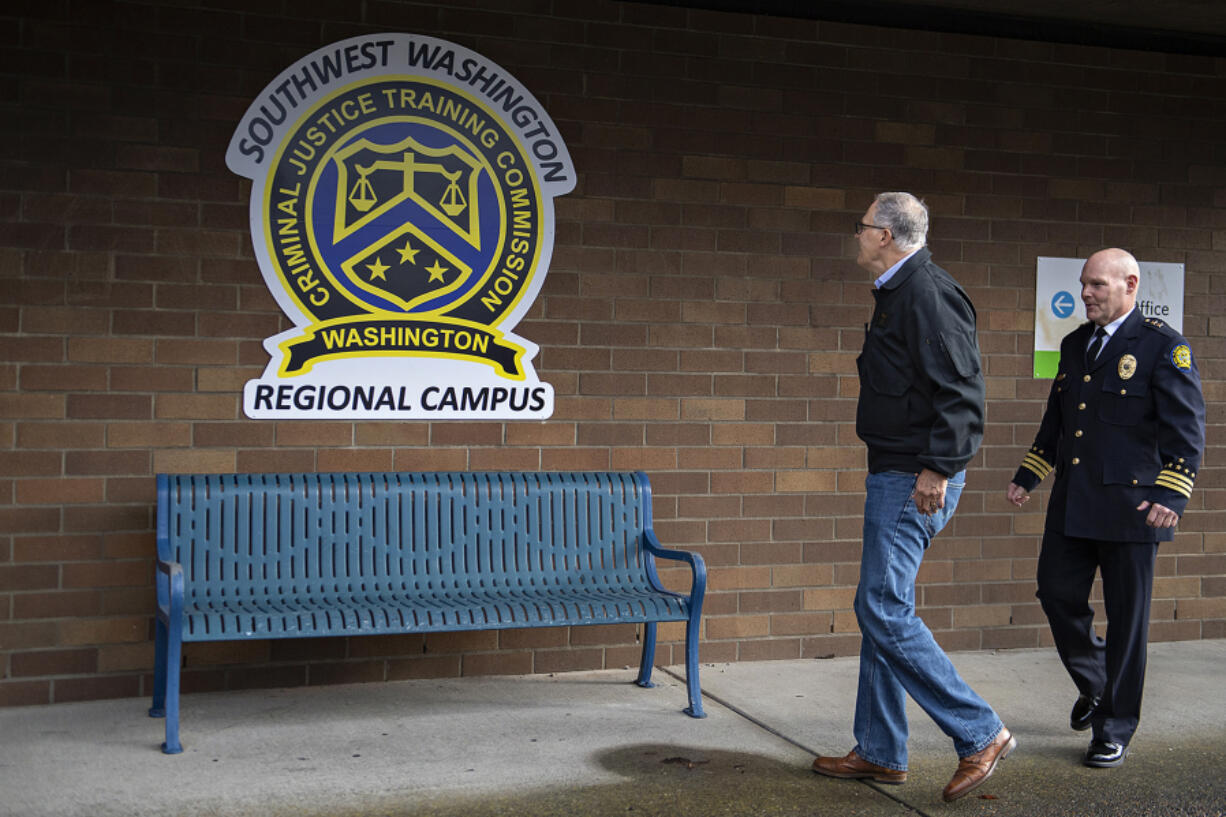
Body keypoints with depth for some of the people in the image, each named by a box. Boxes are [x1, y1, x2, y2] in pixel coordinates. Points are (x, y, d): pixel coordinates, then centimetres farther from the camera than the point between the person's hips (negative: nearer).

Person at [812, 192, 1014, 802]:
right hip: (896, 474, 11)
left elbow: (961, 388, -21)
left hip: (915, 479, -11)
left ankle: (980, 734, -2)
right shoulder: (898, 294, 18)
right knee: (882, 610, 12)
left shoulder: (928, 294, -14)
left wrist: (938, 467, -23)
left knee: (884, 609, -11)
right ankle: (880, 753, 20)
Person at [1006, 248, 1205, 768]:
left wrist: (1170, 494, -19)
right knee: (1057, 594, 7)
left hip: (1129, 504, -6)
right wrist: (1028, 477, 21)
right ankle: (1094, 685, 34)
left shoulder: (1163, 345, -6)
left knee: (1126, 617, 3)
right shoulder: (1075, 344, 14)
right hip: (1072, 502, 6)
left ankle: (1114, 733, 15)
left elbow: (1187, 428, -10)